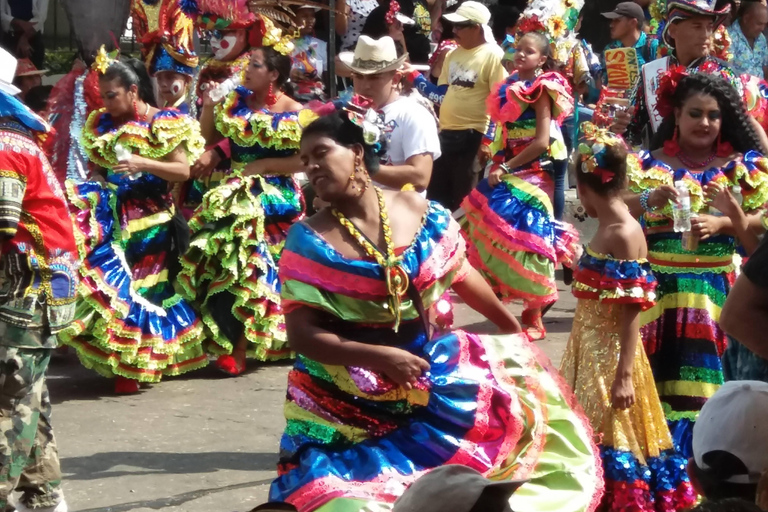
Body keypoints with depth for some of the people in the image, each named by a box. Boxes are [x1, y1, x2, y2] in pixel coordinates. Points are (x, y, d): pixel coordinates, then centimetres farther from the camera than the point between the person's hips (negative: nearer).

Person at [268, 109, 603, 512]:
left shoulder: (419, 212, -2)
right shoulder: (309, 241, -11)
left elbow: (462, 275, 13)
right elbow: (301, 333, -15)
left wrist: (515, 329, 24)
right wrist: (378, 356, -26)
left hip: (431, 370, 4)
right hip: (347, 399, -4)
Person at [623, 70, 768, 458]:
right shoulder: (649, 164, 4)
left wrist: (719, 224, -18)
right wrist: (649, 200, -24)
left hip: (717, 289, 0)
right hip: (658, 288, 0)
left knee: (705, 375, -2)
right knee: (655, 372, 1)